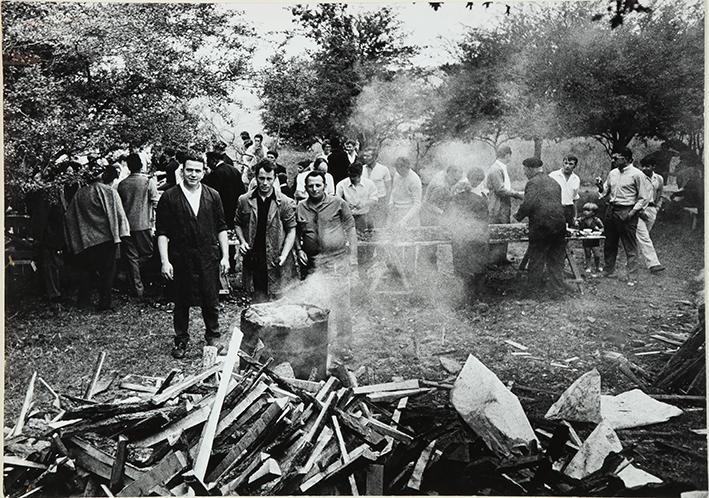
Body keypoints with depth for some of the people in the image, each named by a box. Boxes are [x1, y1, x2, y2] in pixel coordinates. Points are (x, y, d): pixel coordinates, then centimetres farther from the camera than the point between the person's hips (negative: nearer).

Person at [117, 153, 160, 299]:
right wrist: (154, 224, -3)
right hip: (144, 225, -3)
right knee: (149, 253, 11)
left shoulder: (121, 184, 5)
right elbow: (155, 203, -9)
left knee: (132, 258, 8)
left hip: (127, 225, 4)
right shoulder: (149, 181, -6)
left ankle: (138, 290, 11)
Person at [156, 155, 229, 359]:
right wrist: (164, 261, -9)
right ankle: (181, 340, 27)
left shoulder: (212, 195, 4)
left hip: (209, 258, 1)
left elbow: (221, 227, 7)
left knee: (211, 301, 8)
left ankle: (213, 335, 30)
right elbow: (162, 232, -3)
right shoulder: (169, 197, -3)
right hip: (181, 260, -1)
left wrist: (225, 256, 2)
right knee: (181, 303, 10)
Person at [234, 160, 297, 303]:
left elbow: (291, 230, -1)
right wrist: (242, 241, -2)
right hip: (254, 262, 3)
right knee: (258, 305, 11)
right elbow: (238, 225, 17)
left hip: (275, 263, -2)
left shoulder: (285, 203, -3)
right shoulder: (244, 201, 5)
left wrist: (284, 255, -12)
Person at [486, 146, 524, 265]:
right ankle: (493, 259, 2)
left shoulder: (502, 168, 15)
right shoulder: (496, 169, -17)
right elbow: (500, 190, -22)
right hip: (498, 208, -10)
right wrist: (516, 194, -16)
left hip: (504, 207, 10)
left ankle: (502, 258, 22)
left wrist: (516, 193, 12)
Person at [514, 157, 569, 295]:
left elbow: (529, 204, -18)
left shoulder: (533, 182, -7)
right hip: (559, 225, 6)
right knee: (556, 258, 13)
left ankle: (535, 284, 19)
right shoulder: (554, 182, 18)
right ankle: (558, 287, 16)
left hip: (541, 226, -6)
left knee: (537, 255, 9)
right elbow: (557, 203, 21)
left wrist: (518, 217, -4)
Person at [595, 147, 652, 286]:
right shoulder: (612, 173, 11)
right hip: (611, 210, 7)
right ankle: (609, 272, 26)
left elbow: (645, 196, -7)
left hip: (627, 213, -6)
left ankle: (632, 278, 4)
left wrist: (634, 211, -14)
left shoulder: (637, 174, -7)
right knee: (609, 244, 13)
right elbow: (605, 192, 19)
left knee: (630, 248, -2)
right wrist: (600, 187, -2)